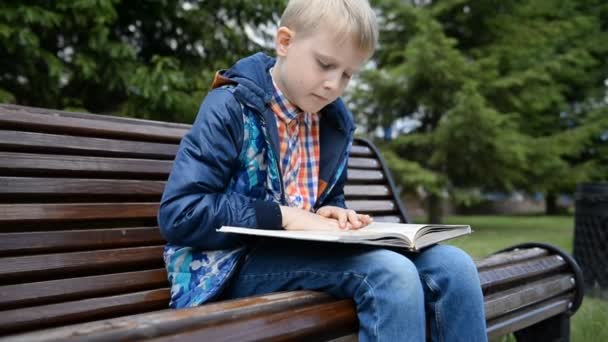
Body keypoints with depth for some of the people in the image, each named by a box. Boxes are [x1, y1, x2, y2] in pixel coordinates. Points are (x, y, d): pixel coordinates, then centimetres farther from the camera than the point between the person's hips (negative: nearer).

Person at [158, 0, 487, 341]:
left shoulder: (336, 122, 12)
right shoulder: (231, 108, -8)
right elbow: (178, 214, -14)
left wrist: (332, 215, 1)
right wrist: (283, 216, -18)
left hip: (306, 251, 7)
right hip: (236, 263, -6)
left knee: (453, 267, -14)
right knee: (392, 274, -31)